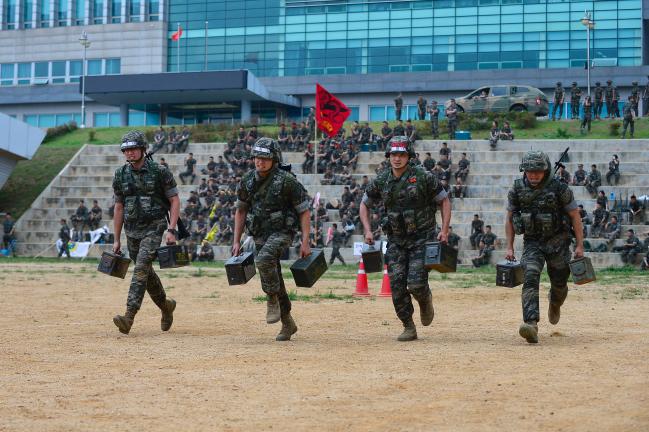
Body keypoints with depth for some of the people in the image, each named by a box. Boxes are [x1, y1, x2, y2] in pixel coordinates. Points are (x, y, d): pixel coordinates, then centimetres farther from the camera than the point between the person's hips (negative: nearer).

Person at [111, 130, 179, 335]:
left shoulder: (160, 172, -7)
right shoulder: (121, 175, 6)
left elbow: (174, 201, -4)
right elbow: (119, 207, 12)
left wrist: (171, 230, -14)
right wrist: (117, 239, 11)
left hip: (153, 228, -5)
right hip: (132, 231, 5)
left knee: (141, 269, -18)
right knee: (146, 272, 13)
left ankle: (129, 316, -25)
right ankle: (166, 305, 37)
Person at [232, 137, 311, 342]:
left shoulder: (287, 181, -13)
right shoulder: (247, 181, 2)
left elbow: (304, 211, -9)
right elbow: (241, 211, 13)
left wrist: (305, 242, -13)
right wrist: (236, 241, 9)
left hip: (282, 231, -6)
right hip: (260, 235, 6)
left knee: (264, 260, -33)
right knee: (272, 281, 8)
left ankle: (273, 299, -10)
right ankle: (288, 323, 23)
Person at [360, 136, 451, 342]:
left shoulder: (422, 177, -10)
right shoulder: (381, 181, 1)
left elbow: (444, 201, -1)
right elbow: (364, 204, 16)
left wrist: (444, 230, -9)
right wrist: (367, 230, 3)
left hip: (421, 238, -4)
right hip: (396, 240, 4)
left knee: (416, 284, -14)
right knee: (397, 285, -4)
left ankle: (425, 299, 23)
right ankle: (409, 328, 10)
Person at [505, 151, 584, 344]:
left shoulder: (560, 189, -13)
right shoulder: (517, 190, -4)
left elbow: (575, 216, -5)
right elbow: (510, 218, 7)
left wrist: (580, 245, -7)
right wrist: (509, 247, 4)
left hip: (557, 242, -1)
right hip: (532, 242, 1)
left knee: (559, 283, 11)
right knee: (530, 279, -20)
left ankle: (555, 305, 48)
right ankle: (531, 324, -33)